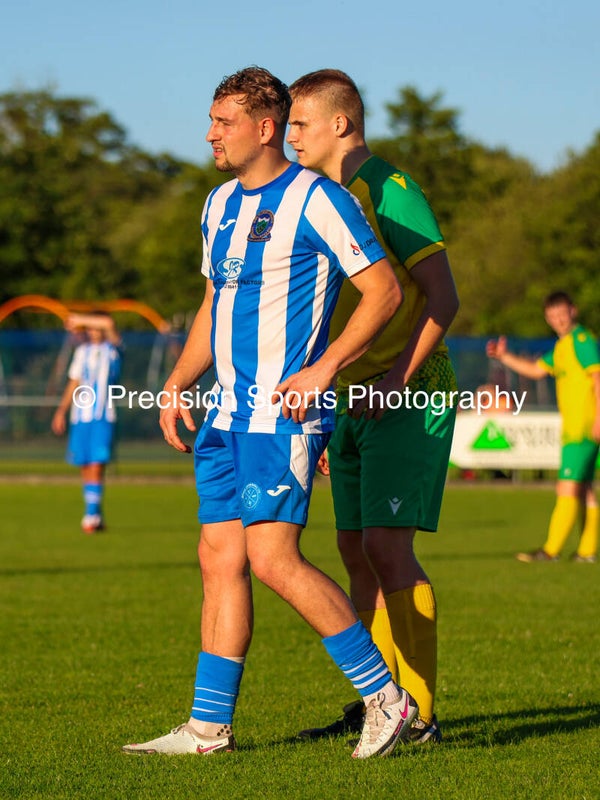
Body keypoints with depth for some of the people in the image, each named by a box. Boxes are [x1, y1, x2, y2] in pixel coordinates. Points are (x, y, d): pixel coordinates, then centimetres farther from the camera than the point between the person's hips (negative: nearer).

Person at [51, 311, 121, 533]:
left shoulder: (112, 348, 2)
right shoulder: (82, 351, 15)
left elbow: (108, 323, -18)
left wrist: (79, 320, -10)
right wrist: (61, 411, 17)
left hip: (103, 417, -4)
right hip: (80, 416, 4)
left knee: (97, 466, -13)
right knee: (85, 467, 5)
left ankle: (91, 515, -12)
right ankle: (96, 515, 15)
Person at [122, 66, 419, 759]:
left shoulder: (314, 199, -9)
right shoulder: (220, 204, 16)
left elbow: (385, 289, -11)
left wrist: (323, 369, -18)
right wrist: (177, 383, 15)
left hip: (285, 411, -8)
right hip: (228, 412, 8)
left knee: (272, 558, -14)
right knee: (220, 559, 5)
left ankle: (386, 695, -4)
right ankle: (209, 727, 8)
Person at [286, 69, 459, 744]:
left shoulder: (389, 190, -12)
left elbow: (443, 299, -16)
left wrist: (395, 382, -22)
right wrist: (327, 413, 20)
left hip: (409, 396, -9)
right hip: (356, 400, 9)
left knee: (386, 547, -13)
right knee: (356, 550, 8)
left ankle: (418, 712, -9)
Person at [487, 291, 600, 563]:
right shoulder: (562, 346, 19)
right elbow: (537, 370, 30)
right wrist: (504, 356, 21)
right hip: (573, 427, 10)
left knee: (568, 487, -11)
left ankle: (551, 549, -14)